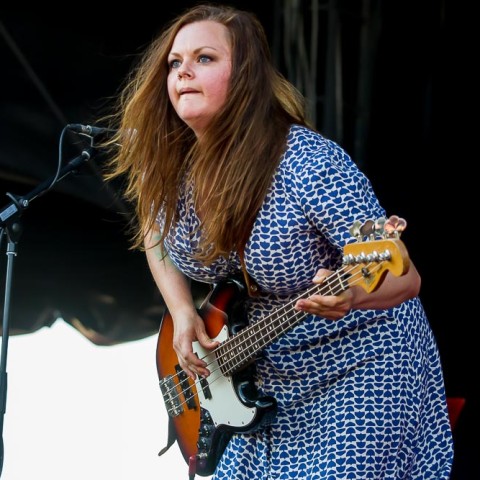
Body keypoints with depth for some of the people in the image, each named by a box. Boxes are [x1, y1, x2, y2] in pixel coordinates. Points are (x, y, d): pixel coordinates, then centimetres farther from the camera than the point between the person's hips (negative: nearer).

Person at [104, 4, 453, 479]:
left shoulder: (308, 165, -26)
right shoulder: (168, 165, -8)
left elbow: (404, 277, -25)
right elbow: (155, 229, 15)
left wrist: (349, 294, -47)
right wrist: (182, 311, -1)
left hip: (357, 372, -6)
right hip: (266, 380, 6)